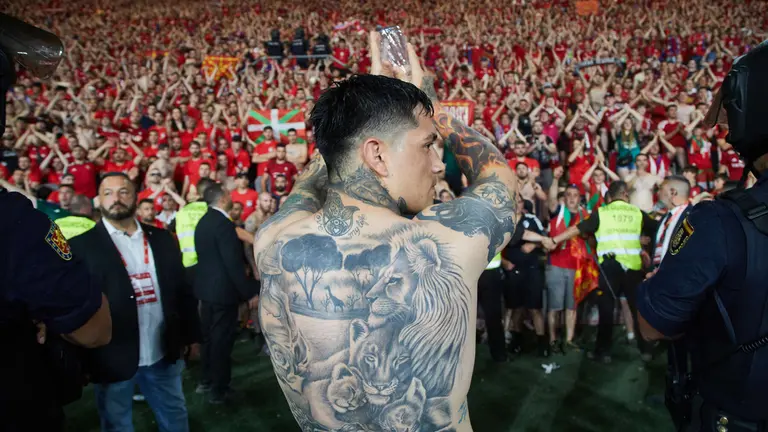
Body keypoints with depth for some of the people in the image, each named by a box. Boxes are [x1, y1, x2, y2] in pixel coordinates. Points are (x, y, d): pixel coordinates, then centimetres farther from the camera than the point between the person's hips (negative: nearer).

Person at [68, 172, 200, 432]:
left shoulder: (161, 239, 5)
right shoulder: (82, 245, -6)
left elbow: (182, 288, 8)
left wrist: (191, 334, 8)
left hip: (163, 354, 3)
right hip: (113, 359, -3)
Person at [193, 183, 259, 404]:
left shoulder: (203, 221, 8)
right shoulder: (223, 223, -21)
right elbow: (233, 263, -24)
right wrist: (250, 292, -20)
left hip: (207, 287, 9)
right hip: (223, 290, -9)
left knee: (209, 336, 20)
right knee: (222, 339, 2)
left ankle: (206, 381, 33)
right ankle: (219, 390, 13)